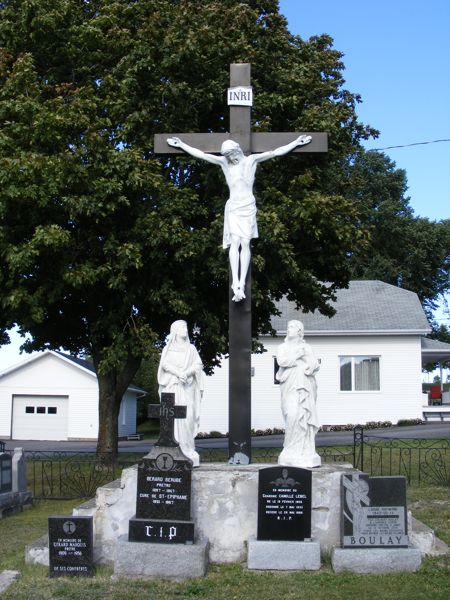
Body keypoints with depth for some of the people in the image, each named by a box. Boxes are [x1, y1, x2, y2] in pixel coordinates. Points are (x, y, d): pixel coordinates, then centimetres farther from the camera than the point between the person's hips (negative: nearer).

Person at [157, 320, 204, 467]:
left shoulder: (191, 348, 17)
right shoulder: (168, 348, 13)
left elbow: (198, 365, 4)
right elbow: (165, 364, -4)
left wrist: (186, 373, -15)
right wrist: (178, 373, -21)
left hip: (187, 388, 1)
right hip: (172, 387, -1)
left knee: (187, 419, -12)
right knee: (173, 419, -10)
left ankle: (189, 453, -12)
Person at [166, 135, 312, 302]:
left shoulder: (251, 160, 2)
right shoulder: (224, 162, 3)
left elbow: (276, 152, 1)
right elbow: (201, 154, 2)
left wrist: (296, 142, -1)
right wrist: (181, 144, 0)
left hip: (248, 208, 0)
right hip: (233, 207, 0)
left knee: (245, 244, -7)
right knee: (235, 242, -14)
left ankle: (241, 284, -11)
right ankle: (236, 284, -22)